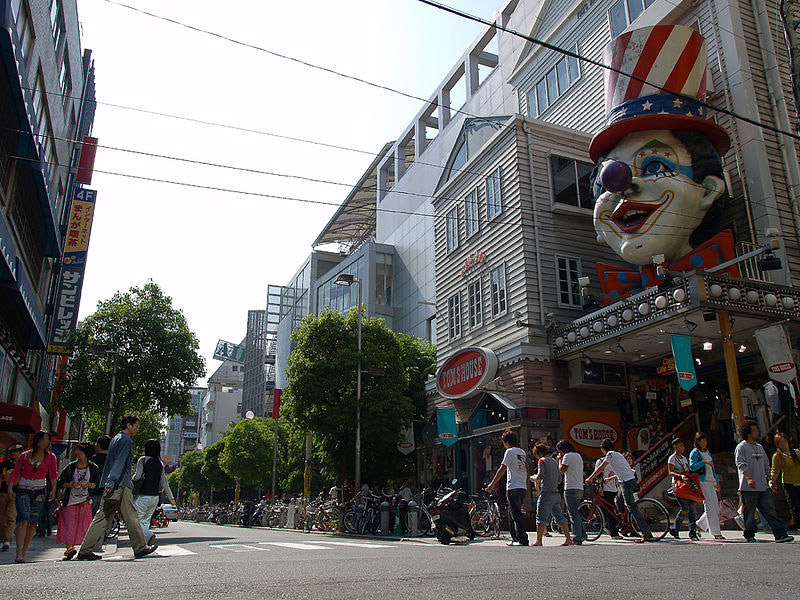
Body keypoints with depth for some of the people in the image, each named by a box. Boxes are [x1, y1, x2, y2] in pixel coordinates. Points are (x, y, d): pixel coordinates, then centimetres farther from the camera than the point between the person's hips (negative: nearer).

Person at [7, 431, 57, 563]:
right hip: (23, 490, -1)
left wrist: (53, 489, -4)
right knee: (24, 519, -18)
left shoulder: (50, 457, 5)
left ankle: (23, 553, 9)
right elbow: (15, 472, 1)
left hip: (39, 492, 1)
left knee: (33, 523, -2)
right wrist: (10, 487, -12)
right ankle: (19, 553, -17)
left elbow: (53, 475, 7)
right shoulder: (25, 456, 3)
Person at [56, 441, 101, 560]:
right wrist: (70, 484, -14)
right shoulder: (70, 467, 6)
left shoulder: (93, 468, 5)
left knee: (85, 526, -1)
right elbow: (61, 483, 5)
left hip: (85, 502, 0)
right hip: (70, 502, 0)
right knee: (69, 524, -12)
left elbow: (97, 485, 3)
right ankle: (69, 548, -13)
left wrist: (89, 484, -16)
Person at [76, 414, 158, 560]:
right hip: (120, 487, -9)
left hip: (110, 487, 9)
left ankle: (85, 551, 5)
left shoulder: (116, 439, 21)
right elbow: (119, 463, -18)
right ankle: (140, 548, 6)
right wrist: (111, 483, -23)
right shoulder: (126, 440, -9)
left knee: (101, 518, 7)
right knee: (131, 517, -1)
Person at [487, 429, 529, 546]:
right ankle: (515, 539, 18)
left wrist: (492, 484, -4)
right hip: (523, 487, 8)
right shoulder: (522, 452, 16)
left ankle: (523, 540, -7)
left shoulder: (510, 451, -7)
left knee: (516, 514, -5)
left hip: (513, 487, -8)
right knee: (512, 513, 16)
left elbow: (502, 469, -9)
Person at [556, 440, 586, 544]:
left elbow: (562, 470, -11)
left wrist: (559, 460, 3)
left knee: (573, 514, -6)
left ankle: (577, 538, -5)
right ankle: (582, 534, 12)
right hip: (580, 488, 9)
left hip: (571, 488, -9)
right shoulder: (578, 456, 19)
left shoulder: (567, 456, -9)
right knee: (575, 513, 16)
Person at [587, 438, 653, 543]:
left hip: (626, 482, -10)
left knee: (632, 507, -11)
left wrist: (590, 478, 1)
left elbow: (600, 468, -6)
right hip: (631, 480, 10)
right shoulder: (617, 454, 25)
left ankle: (646, 533, -16)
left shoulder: (610, 454, -2)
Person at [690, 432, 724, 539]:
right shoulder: (694, 453, -3)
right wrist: (704, 462, -25)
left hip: (711, 482, 8)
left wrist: (717, 481, 20)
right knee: (710, 507, -9)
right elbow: (692, 467, -15)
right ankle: (716, 533, -7)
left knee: (715, 507, 5)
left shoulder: (707, 452, 21)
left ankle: (700, 525, 19)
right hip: (702, 482, -8)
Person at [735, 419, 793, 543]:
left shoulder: (760, 447, 18)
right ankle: (749, 535, 13)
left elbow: (765, 465, 25)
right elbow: (741, 465, -18)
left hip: (763, 487, 6)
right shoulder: (741, 447, -6)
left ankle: (780, 534, -2)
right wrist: (749, 478, -31)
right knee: (749, 513, 2)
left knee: (770, 511, 0)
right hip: (748, 488, -6)